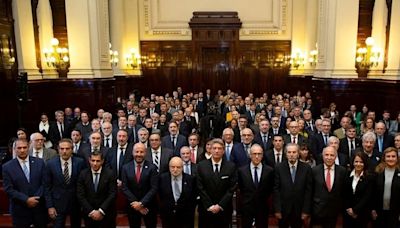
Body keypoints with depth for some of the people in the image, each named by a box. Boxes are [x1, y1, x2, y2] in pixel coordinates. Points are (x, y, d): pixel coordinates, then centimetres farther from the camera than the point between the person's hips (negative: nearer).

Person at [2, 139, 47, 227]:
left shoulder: (39, 162, -1)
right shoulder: (7, 167, -4)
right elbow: (9, 189, -8)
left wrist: (36, 198, -12)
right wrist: (26, 200, -15)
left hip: (39, 207, 1)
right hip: (20, 209, -1)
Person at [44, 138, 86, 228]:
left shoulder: (80, 162, -9)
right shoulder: (50, 164, -9)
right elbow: (47, 187, -4)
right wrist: (50, 206, -6)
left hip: (76, 203, 1)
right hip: (58, 203, -1)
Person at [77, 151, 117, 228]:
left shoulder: (110, 174, -8)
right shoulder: (83, 174, -3)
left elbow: (112, 194, -10)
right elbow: (80, 195, -5)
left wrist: (101, 211, -15)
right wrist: (91, 211, -11)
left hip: (106, 214, -1)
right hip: (89, 214, 2)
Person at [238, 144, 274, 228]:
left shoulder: (269, 170, -6)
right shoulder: (242, 170, -6)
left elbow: (270, 188, 6)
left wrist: (264, 199, 6)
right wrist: (247, 198, 6)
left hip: (262, 208, 0)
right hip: (246, 207, 0)